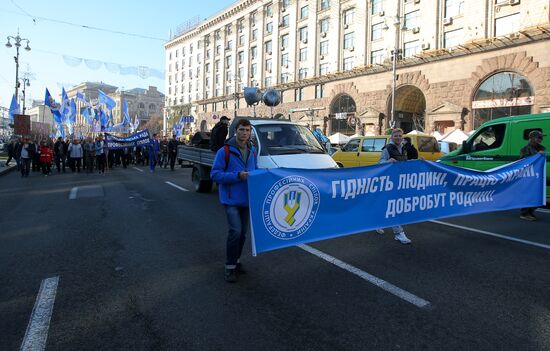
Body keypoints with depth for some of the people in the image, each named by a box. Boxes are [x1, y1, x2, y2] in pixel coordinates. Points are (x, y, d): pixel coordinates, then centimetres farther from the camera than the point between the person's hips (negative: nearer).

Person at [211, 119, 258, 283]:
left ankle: (236, 261, 31)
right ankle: (230, 267, 2)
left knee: (243, 233, 12)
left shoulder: (252, 151, 9)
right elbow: (215, 174, -13)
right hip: (231, 199, -6)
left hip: (247, 199, 6)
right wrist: (237, 176, -22)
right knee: (235, 231, -14)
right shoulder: (225, 151, -10)